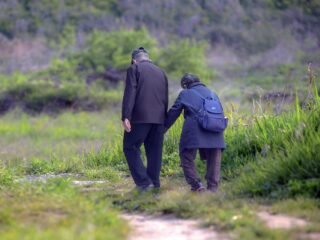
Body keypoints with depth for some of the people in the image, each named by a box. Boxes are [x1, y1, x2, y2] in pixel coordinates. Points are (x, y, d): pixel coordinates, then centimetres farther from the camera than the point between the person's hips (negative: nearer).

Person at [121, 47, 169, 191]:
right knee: (154, 151, 9)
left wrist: (126, 117, -15)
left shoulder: (134, 69, 2)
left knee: (131, 147, 2)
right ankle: (154, 183, 9)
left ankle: (143, 181, -9)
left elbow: (130, 93, -10)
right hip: (159, 118, 6)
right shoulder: (161, 73, 19)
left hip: (140, 117, -5)